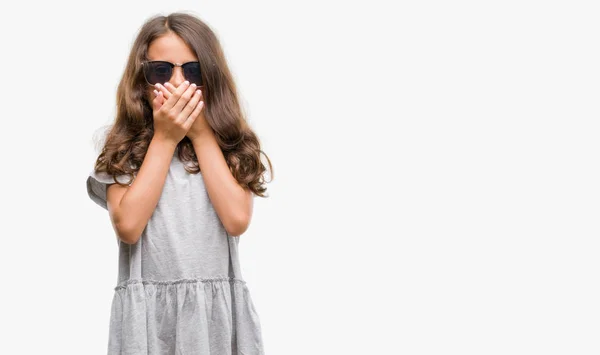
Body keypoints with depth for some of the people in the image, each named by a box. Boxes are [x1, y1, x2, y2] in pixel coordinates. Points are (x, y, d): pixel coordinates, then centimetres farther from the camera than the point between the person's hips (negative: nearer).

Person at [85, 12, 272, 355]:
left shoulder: (231, 147, 4)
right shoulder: (124, 151, 2)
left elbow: (237, 219, -12)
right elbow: (128, 226, -13)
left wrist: (202, 134, -8)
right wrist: (164, 139, -10)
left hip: (220, 310, 1)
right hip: (148, 313, -1)